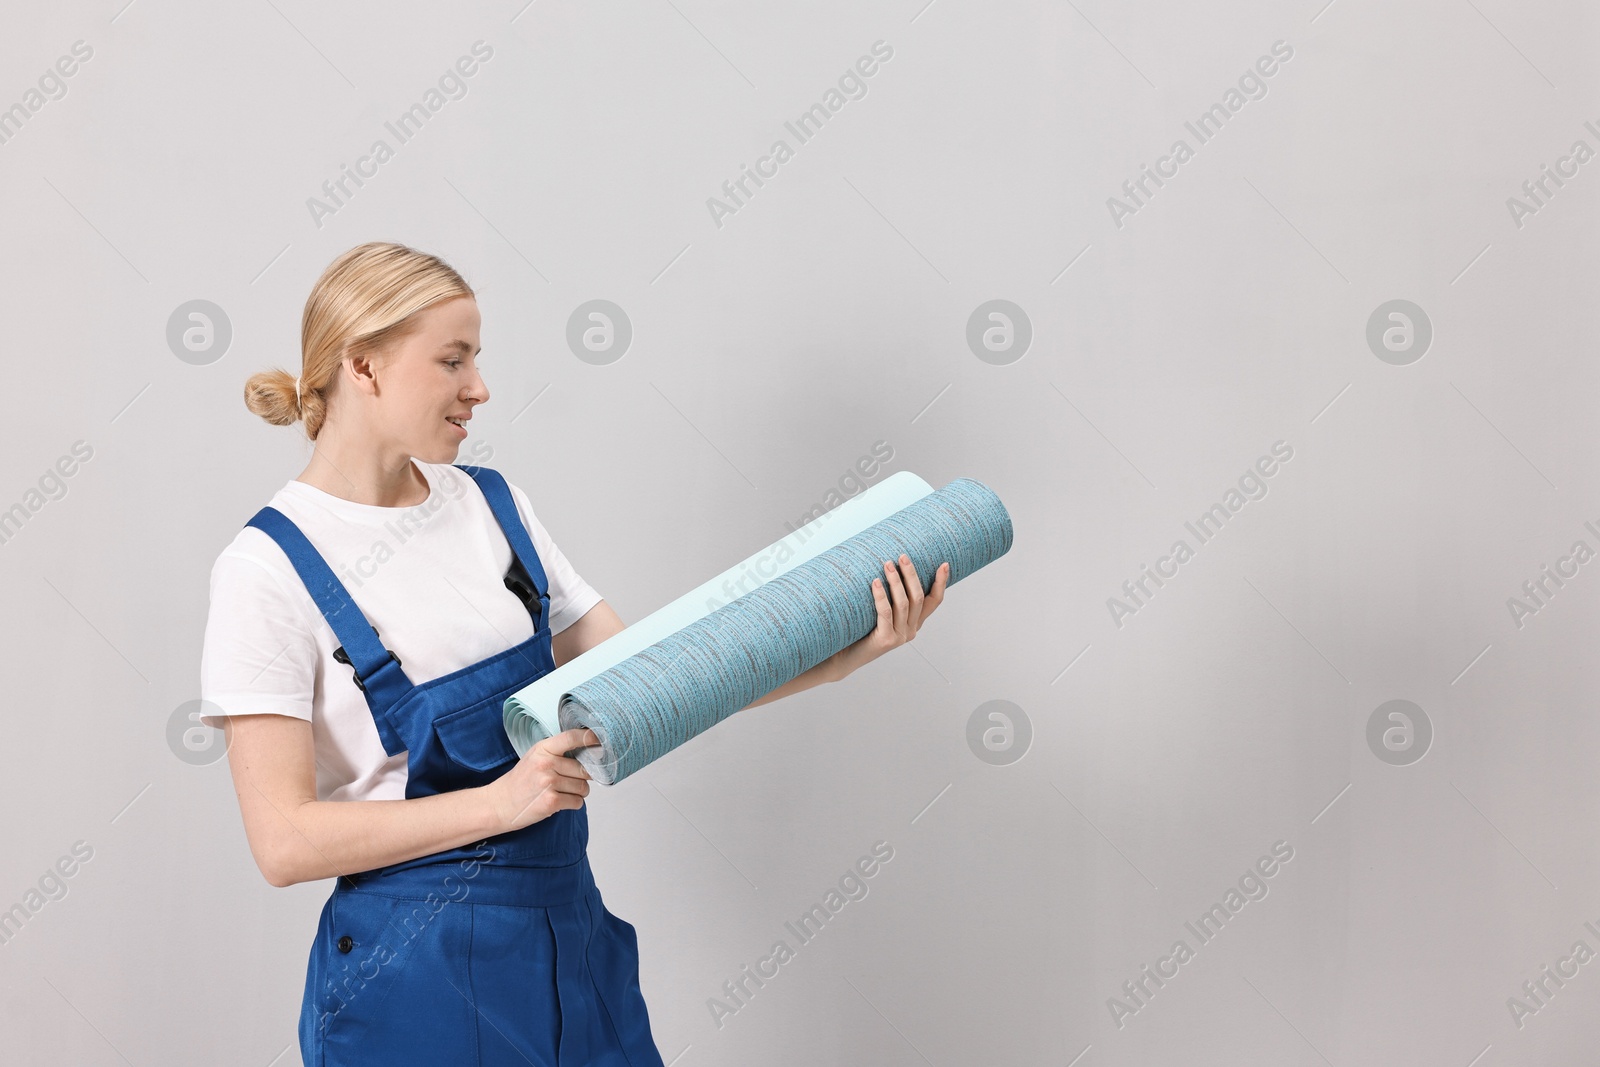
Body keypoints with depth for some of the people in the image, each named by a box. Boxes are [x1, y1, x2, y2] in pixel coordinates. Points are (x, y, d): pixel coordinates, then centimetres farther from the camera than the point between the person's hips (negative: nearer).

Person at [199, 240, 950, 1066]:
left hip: (571, 935, 6)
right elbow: (285, 842, -17)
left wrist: (848, 653, -3)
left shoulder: (493, 504, 6)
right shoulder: (270, 566, -12)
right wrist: (500, 802, -24)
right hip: (415, 974, -5)